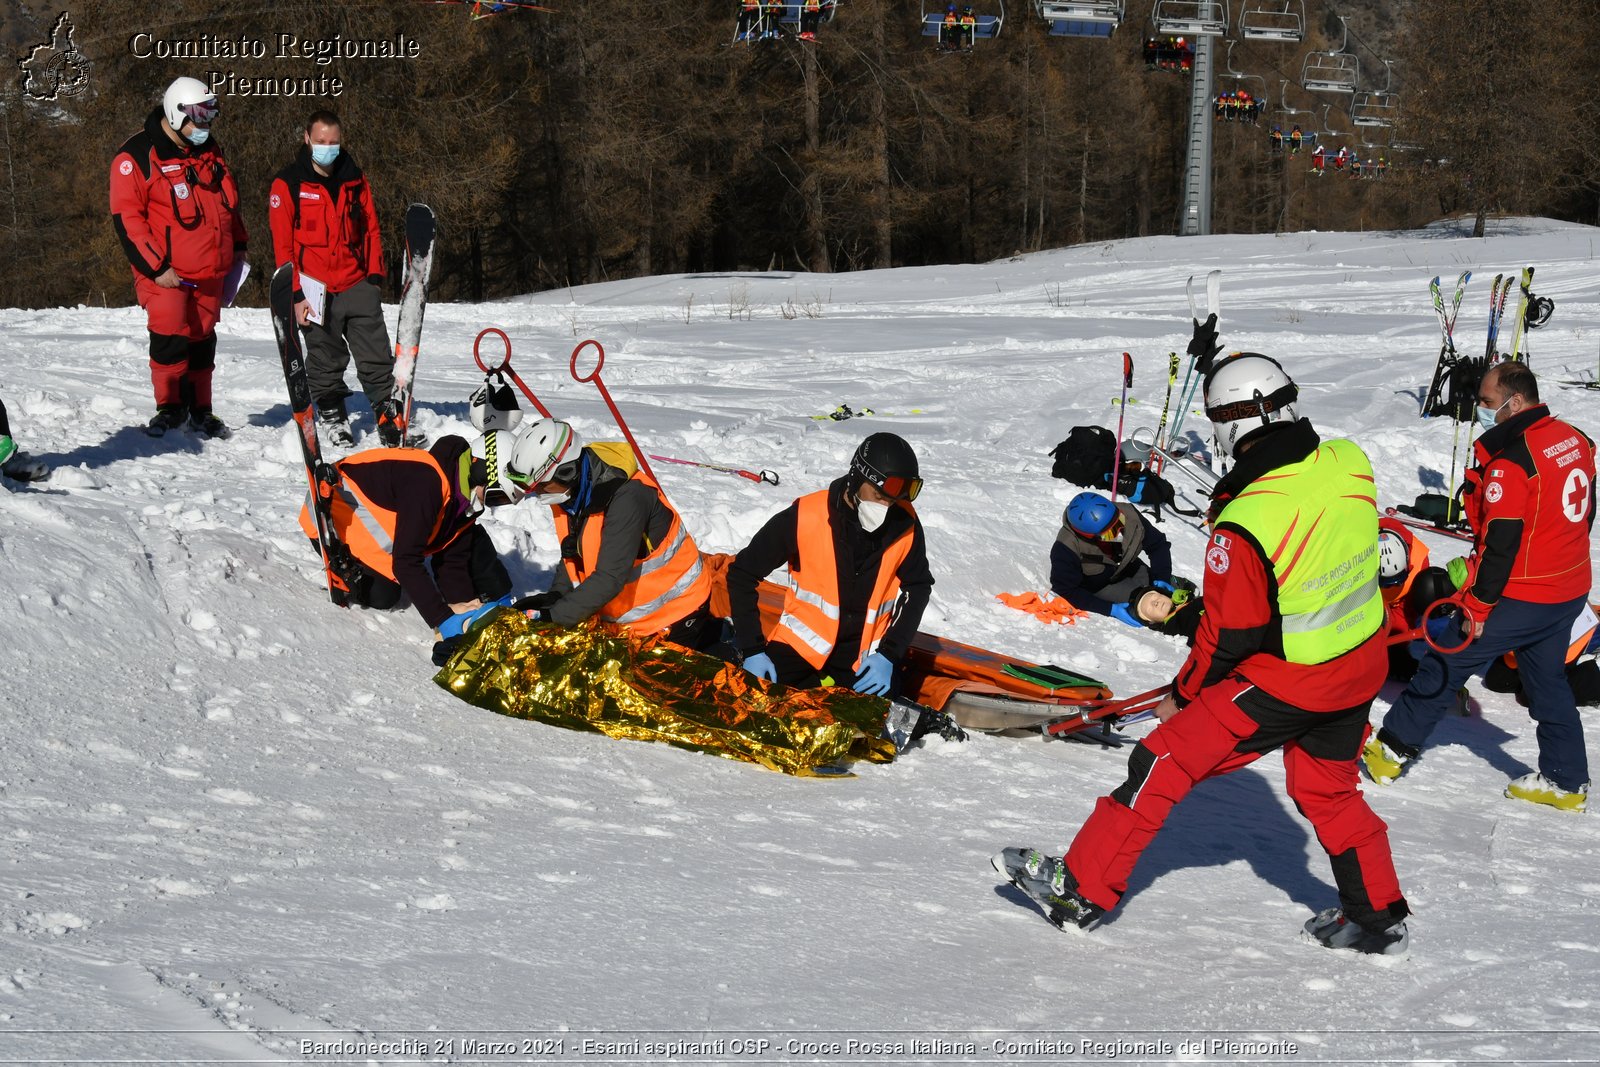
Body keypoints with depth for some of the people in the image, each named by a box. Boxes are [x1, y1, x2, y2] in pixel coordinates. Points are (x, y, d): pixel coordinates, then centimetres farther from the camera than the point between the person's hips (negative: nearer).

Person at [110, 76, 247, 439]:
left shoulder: (209, 150, 11)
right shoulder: (136, 157, -11)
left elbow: (228, 199, 24)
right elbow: (126, 217, -14)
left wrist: (237, 245, 20)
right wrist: (155, 266, -17)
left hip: (209, 270, 6)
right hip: (165, 271, -6)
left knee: (203, 339, 10)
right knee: (170, 337, -12)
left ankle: (200, 409, 19)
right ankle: (170, 406, 4)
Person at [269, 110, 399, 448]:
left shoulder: (355, 180, 10)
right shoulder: (287, 185, -2)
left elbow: (371, 228, 17)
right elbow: (282, 245, -4)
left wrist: (375, 274, 6)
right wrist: (296, 294, -9)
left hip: (358, 285, 3)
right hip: (316, 291, -3)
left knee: (377, 356, -1)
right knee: (325, 363, 8)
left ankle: (388, 414, 4)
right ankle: (332, 417, 20)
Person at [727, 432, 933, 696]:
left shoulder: (905, 525, -11)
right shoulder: (805, 517, -18)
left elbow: (918, 586, 4)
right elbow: (742, 573, -8)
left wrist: (889, 654, -9)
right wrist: (752, 649, -14)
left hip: (866, 651, 2)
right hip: (802, 642, -2)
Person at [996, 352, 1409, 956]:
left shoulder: (1245, 526, -27)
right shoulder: (1350, 464, -10)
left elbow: (1228, 638, -16)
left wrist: (1183, 695, 0)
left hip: (1284, 683, -7)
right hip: (1362, 668, 7)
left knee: (1166, 763, 3)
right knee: (1329, 790, 26)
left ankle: (1082, 889, 8)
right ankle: (1379, 919, 35)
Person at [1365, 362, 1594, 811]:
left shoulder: (1511, 461, -24)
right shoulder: (1575, 440, 3)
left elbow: (1499, 543, -23)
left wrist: (1477, 605, -16)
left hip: (1521, 599, -8)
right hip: (1572, 592, 8)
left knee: (1445, 664, 5)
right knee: (1548, 681, 21)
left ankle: (1392, 749, 14)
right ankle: (1566, 783, 25)